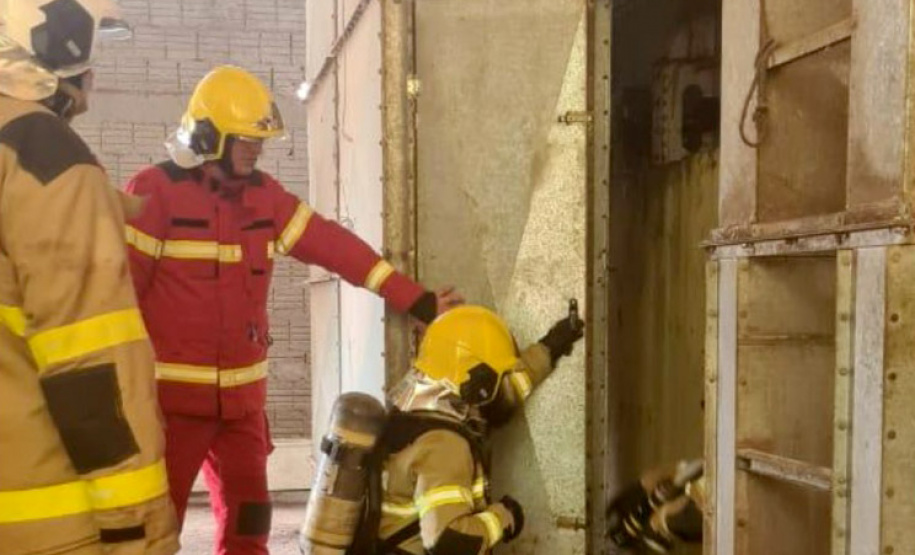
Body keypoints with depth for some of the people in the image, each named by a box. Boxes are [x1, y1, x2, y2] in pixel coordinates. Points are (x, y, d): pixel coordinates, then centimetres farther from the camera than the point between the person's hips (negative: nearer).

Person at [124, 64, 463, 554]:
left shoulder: (264, 195, 7)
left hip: (241, 396, 6)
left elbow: (333, 245, 5)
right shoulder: (155, 192, -10)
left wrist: (415, 300, 2)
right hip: (171, 394, -6)